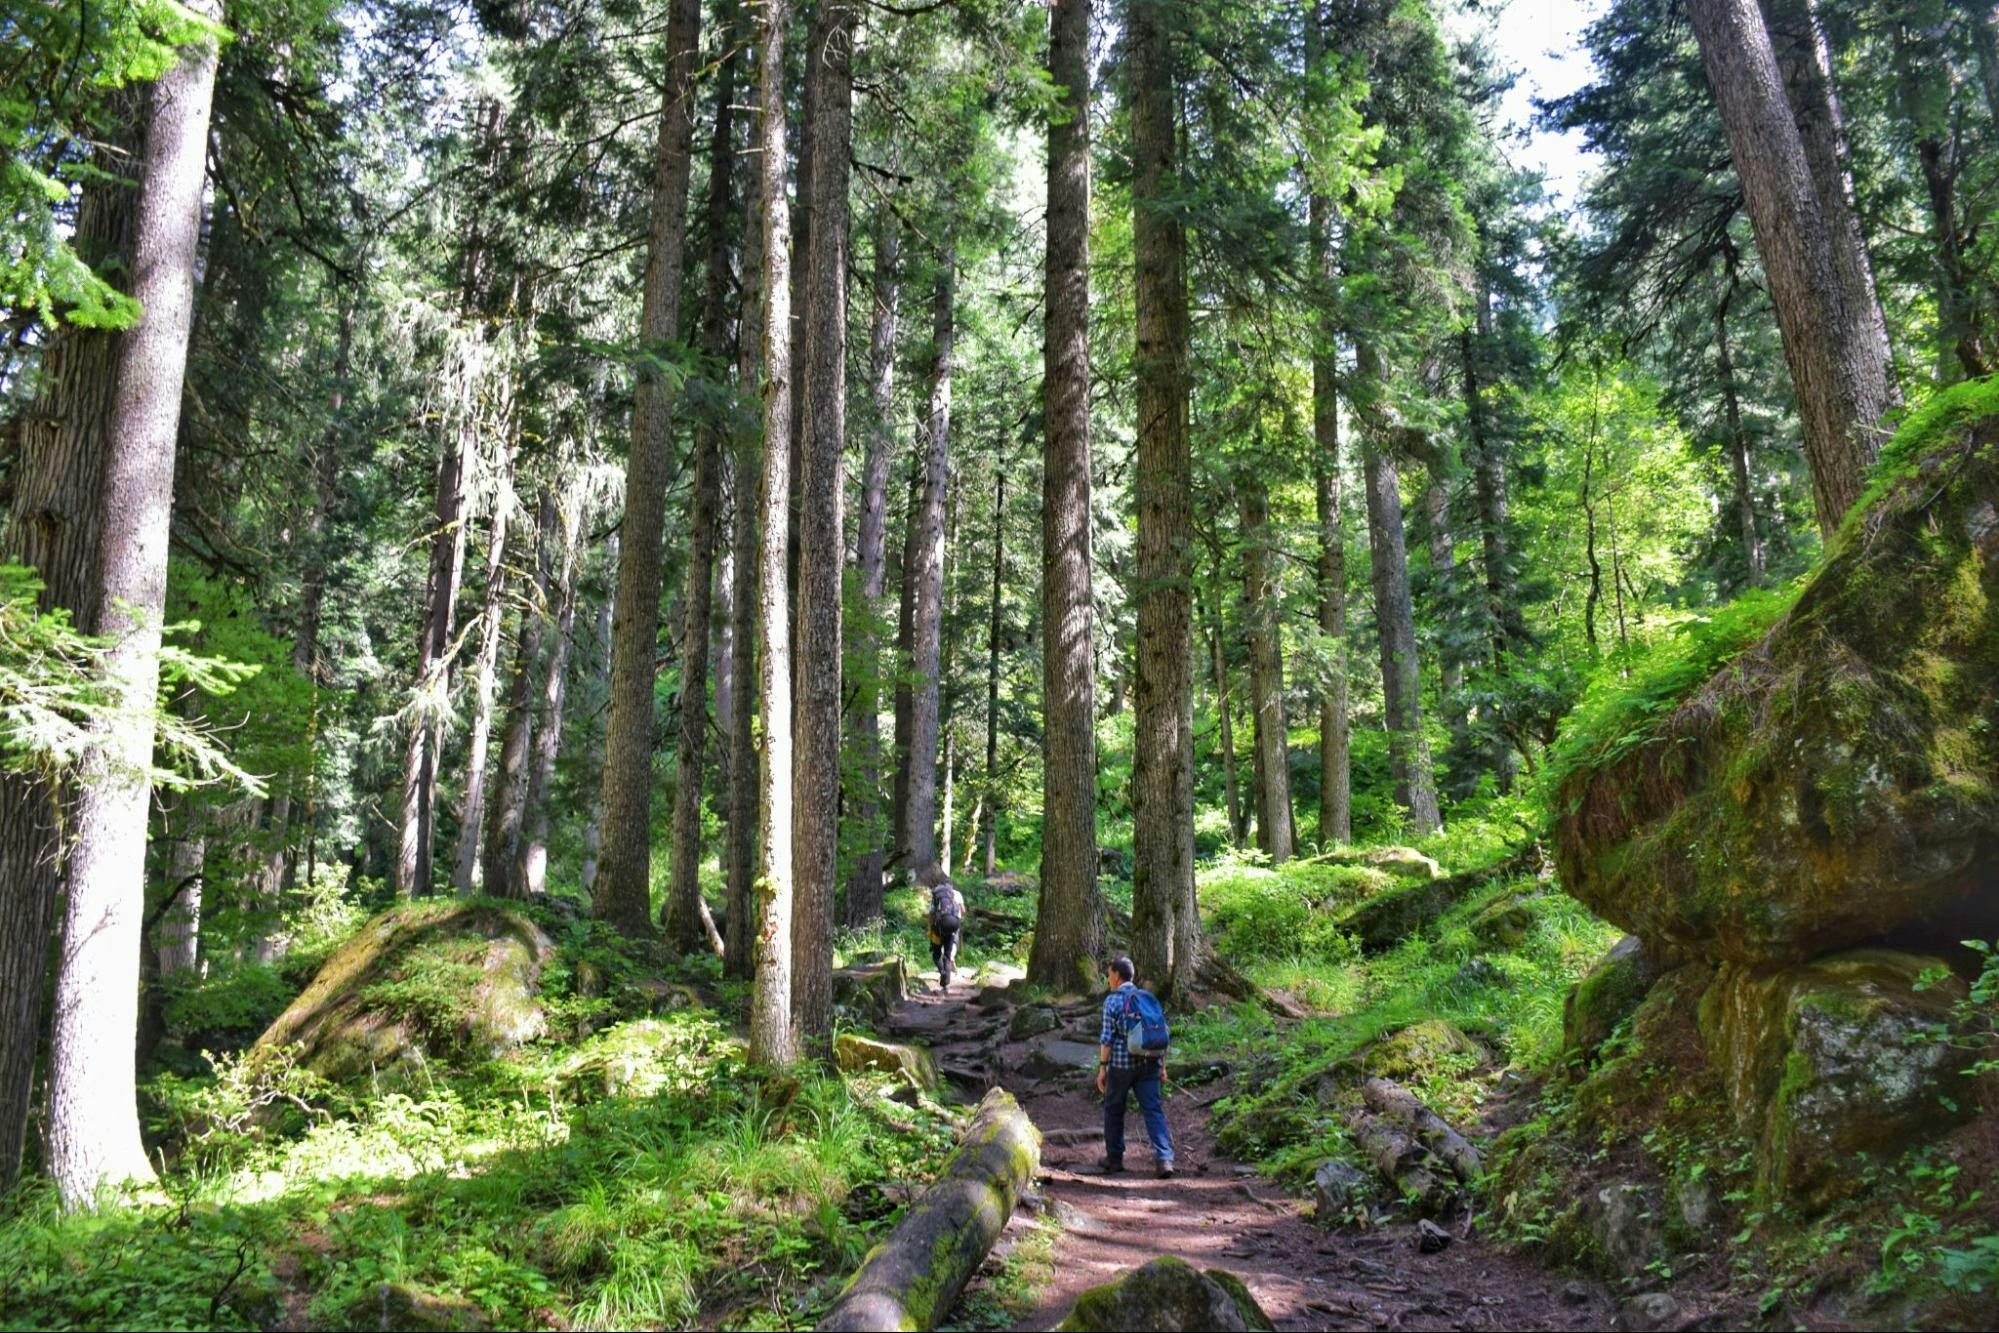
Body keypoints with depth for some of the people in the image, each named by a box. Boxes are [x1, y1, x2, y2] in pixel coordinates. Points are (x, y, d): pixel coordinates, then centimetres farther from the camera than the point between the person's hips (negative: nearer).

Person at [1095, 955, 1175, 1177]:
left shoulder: (1112, 1000, -6)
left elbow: (1107, 1037, -11)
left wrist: (1102, 1067, -6)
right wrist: (1162, 1065, 15)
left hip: (1121, 1063, -4)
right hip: (1148, 1062, 4)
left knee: (1114, 1110, 12)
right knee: (1153, 1109, 1)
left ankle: (1114, 1158, 21)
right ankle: (1165, 1159, -11)